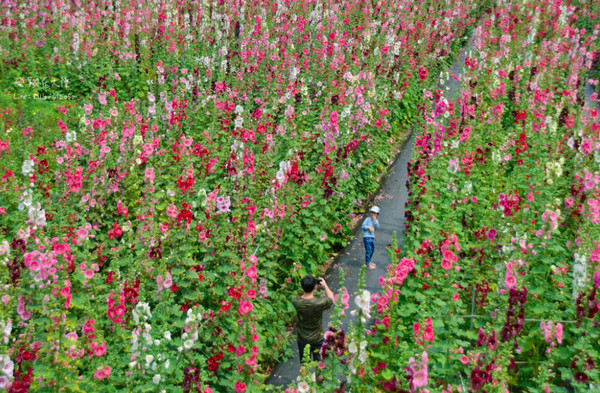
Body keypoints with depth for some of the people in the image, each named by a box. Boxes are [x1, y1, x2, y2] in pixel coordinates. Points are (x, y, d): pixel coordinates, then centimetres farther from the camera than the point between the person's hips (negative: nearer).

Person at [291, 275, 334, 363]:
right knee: (317, 362, 23)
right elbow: (331, 298, -9)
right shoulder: (319, 303, -32)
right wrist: (325, 285, 1)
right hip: (317, 338, -2)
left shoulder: (295, 302, -23)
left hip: (302, 338, 2)